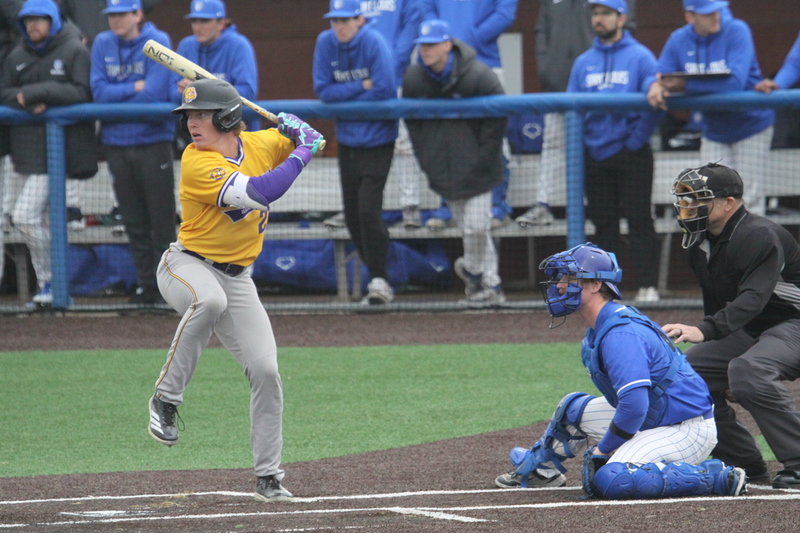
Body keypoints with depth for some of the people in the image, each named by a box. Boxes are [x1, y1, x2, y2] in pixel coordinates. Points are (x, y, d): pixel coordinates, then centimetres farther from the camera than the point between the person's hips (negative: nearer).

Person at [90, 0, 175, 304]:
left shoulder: (157, 42, -5)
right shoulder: (103, 45, 7)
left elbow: (155, 93, -14)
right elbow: (99, 91, -2)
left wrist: (116, 95, -6)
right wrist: (135, 88, -10)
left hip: (153, 140, -4)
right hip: (116, 143, 4)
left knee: (162, 221, -3)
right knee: (134, 222, 7)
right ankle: (145, 286, 13)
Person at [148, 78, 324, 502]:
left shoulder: (260, 145, 0)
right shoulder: (197, 162, -21)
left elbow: (310, 140, 18)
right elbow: (257, 193, -31)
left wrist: (296, 130, -6)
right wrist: (301, 153, -21)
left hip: (237, 278, 6)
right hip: (187, 265, -6)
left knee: (265, 372, -3)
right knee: (209, 300, -41)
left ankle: (268, 477, 9)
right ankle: (166, 399, -28)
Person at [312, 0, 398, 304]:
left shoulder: (374, 43, -15)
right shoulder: (325, 43, -2)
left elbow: (384, 91, -21)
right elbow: (323, 90, -5)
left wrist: (343, 97, -10)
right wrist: (362, 87, -15)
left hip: (377, 139, -5)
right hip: (347, 139, 5)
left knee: (368, 210, -14)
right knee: (353, 216, 6)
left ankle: (379, 280, -7)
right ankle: (377, 277, 18)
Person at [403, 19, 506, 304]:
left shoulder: (478, 76, -14)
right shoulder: (413, 78, -2)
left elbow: (496, 120, -6)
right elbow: (412, 121, 12)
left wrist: (482, 161, -9)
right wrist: (425, 158, 5)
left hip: (475, 170, -4)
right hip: (443, 170, 4)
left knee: (477, 227, -10)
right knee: (468, 227, 7)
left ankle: (472, 269, 16)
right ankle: (489, 283, 18)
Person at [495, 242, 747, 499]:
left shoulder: (621, 333, -23)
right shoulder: (596, 332, 10)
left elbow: (634, 404, -30)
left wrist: (602, 449, -17)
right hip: (652, 420, 10)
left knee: (610, 480, -29)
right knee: (574, 408, 18)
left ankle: (716, 476, -21)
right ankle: (540, 467, 42)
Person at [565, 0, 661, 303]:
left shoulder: (640, 57, -2)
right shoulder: (584, 62, 13)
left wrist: (636, 140, -12)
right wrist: (580, 140, 0)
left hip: (631, 153, -5)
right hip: (594, 153, 5)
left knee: (639, 220, -6)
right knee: (603, 222, 7)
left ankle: (648, 285, -5)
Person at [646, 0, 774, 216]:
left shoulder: (737, 31, -19)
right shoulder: (679, 40, -4)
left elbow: (735, 82, -30)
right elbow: (659, 77, 0)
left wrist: (685, 85, -33)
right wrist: (655, 86, -26)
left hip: (750, 124, -5)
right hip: (714, 131, 5)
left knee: (748, 198, -6)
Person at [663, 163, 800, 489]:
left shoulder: (761, 236, -22)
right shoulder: (701, 245, 6)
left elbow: (753, 298, -35)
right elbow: (715, 304, 14)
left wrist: (705, 331, -48)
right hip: (749, 333, 10)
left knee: (747, 371, -35)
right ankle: (742, 463, 7)